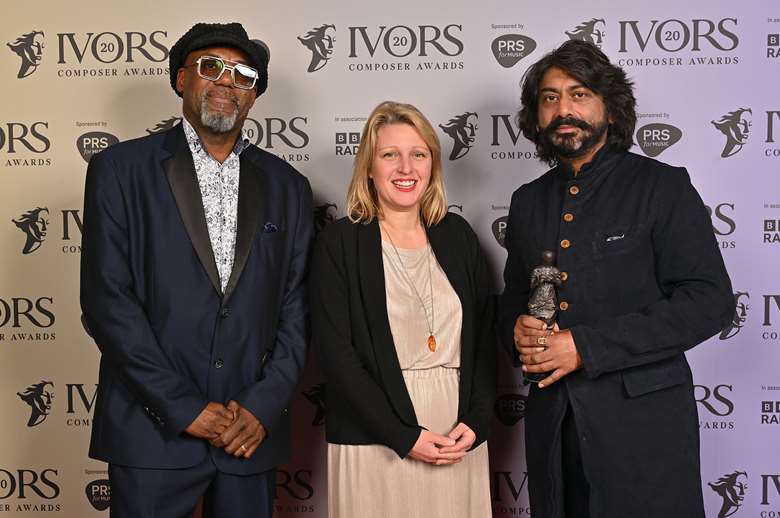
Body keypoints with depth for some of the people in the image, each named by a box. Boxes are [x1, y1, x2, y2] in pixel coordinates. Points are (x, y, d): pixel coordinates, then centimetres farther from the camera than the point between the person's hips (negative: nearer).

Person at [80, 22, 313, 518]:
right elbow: (107, 299, -8)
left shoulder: (287, 185, 8)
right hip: (153, 430, -2)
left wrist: (264, 405, -7)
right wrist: (184, 409, -12)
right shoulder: (121, 168, 0)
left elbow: (296, 306, 6)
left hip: (253, 434, 3)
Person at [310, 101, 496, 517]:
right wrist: (403, 436, -13)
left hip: (459, 443, 3)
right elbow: (335, 352, -9)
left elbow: (485, 336, 7)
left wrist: (476, 421, -5)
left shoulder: (457, 235, 7)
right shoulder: (339, 242, -4)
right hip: (374, 445, -3)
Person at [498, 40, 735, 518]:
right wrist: (517, 328, -6)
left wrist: (585, 346, -18)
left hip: (642, 420, -4)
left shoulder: (662, 187, -5)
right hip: (552, 423, 5)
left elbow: (709, 301, -13)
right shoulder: (528, 201, 11)